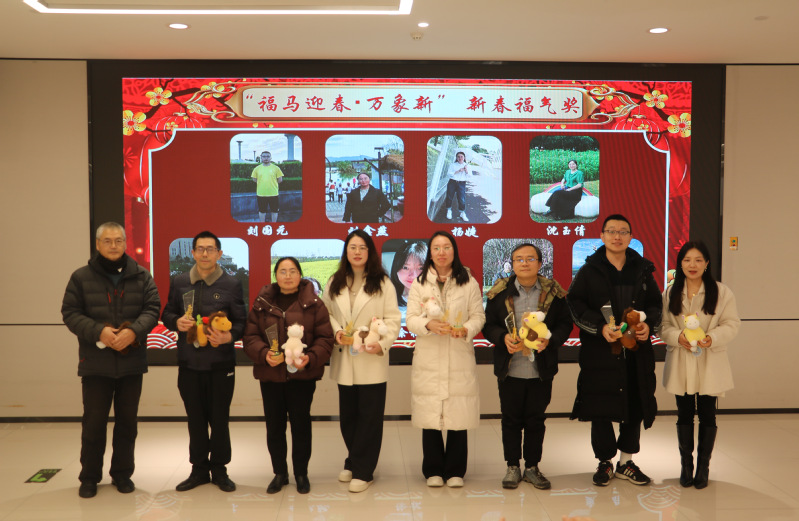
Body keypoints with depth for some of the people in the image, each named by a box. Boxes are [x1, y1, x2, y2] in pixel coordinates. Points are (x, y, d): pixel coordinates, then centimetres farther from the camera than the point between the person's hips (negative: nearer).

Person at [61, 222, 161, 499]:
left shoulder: (141, 276, 4)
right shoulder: (81, 277, 1)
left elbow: (152, 309, -1)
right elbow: (70, 312, -4)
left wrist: (134, 330, -19)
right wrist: (98, 332, -19)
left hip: (131, 361, 2)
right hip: (95, 362, -1)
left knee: (127, 421, 11)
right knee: (94, 421, 6)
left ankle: (122, 473, 25)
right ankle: (89, 476, 22)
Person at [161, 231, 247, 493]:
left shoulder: (232, 284, -1)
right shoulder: (179, 282, 7)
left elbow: (241, 322, -1)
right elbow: (167, 314, 14)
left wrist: (228, 336, -21)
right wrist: (176, 322, -8)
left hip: (221, 363, -2)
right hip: (189, 363, 2)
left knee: (220, 418, 7)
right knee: (195, 419, 12)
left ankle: (219, 469, 23)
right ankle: (199, 469, 26)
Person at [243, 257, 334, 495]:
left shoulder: (313, 304, -2)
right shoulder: (262, 303, 4)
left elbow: (325, 338, -4)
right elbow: (250, 337, 2)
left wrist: (310, 357, -20)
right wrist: (264, 353, -17)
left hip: (302, 376, -2)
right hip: (270, 375, 2)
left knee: (301, 424, 8)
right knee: (274, 426, 10)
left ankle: (301, 474, 25)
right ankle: (279, 473, 27)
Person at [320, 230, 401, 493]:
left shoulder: (383, 283, -1)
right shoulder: (334, 283, 10)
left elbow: (393, 319, -4)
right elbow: (326, 313, 9)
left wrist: (382, 343, -18)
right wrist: (336, 331, -10)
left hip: (372, 361, -3)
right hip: (344, 360, 3)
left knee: (370, 417, 1)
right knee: (348, 415, 12)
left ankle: (362, 470, 12)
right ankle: (355, 462, 30)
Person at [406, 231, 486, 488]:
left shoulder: (469, 282, 5)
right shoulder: (419, 283, 7)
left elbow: (478, 316, 4)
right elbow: (410, 319, 2)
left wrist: (465, 330, -16)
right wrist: (428, 325, -18)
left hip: (459, 358, 0)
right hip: (428, 359, 1)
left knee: (458, 418, 2)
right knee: (429, 418, 3)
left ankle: (455, 471, 19)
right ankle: (433, 470, 19)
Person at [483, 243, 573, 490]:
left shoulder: (553, 292, 1)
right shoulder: (500, 293, 0)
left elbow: (565, 324, 3)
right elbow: (488, 325, 1)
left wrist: (550, 339, -15)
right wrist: (503, 338, -18)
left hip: (541, 371, 1)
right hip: (510, 370, 0)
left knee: (536, 420, 11)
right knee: (511, 420, 9)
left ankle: (532, 467, 26)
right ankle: (513, 467, 24)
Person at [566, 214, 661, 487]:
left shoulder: (643, 270, 10)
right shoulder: (589, 271, 1)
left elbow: (656, 304, 15)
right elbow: (575, 305, -4)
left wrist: (648, 324, -6)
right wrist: (601, 327, -17)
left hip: (636, 354, 3)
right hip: (599, 353, -3)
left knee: (635, 408, 9)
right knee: (601, 410, 2)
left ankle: (626, 462, 28)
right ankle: (604, 462, 21)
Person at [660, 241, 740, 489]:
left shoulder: (721, 292, -2)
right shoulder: (670, 293, 3)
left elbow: (731, 324, -4)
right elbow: (663, 326, 2)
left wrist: (712, 338, -21)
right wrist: (678, 337, -18)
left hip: (709, 364, -1)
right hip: (680, 364, 2)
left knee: (707, 415, 7)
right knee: (684, 415, 11)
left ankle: (703, 466, 21)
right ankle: (686, 465, 24)